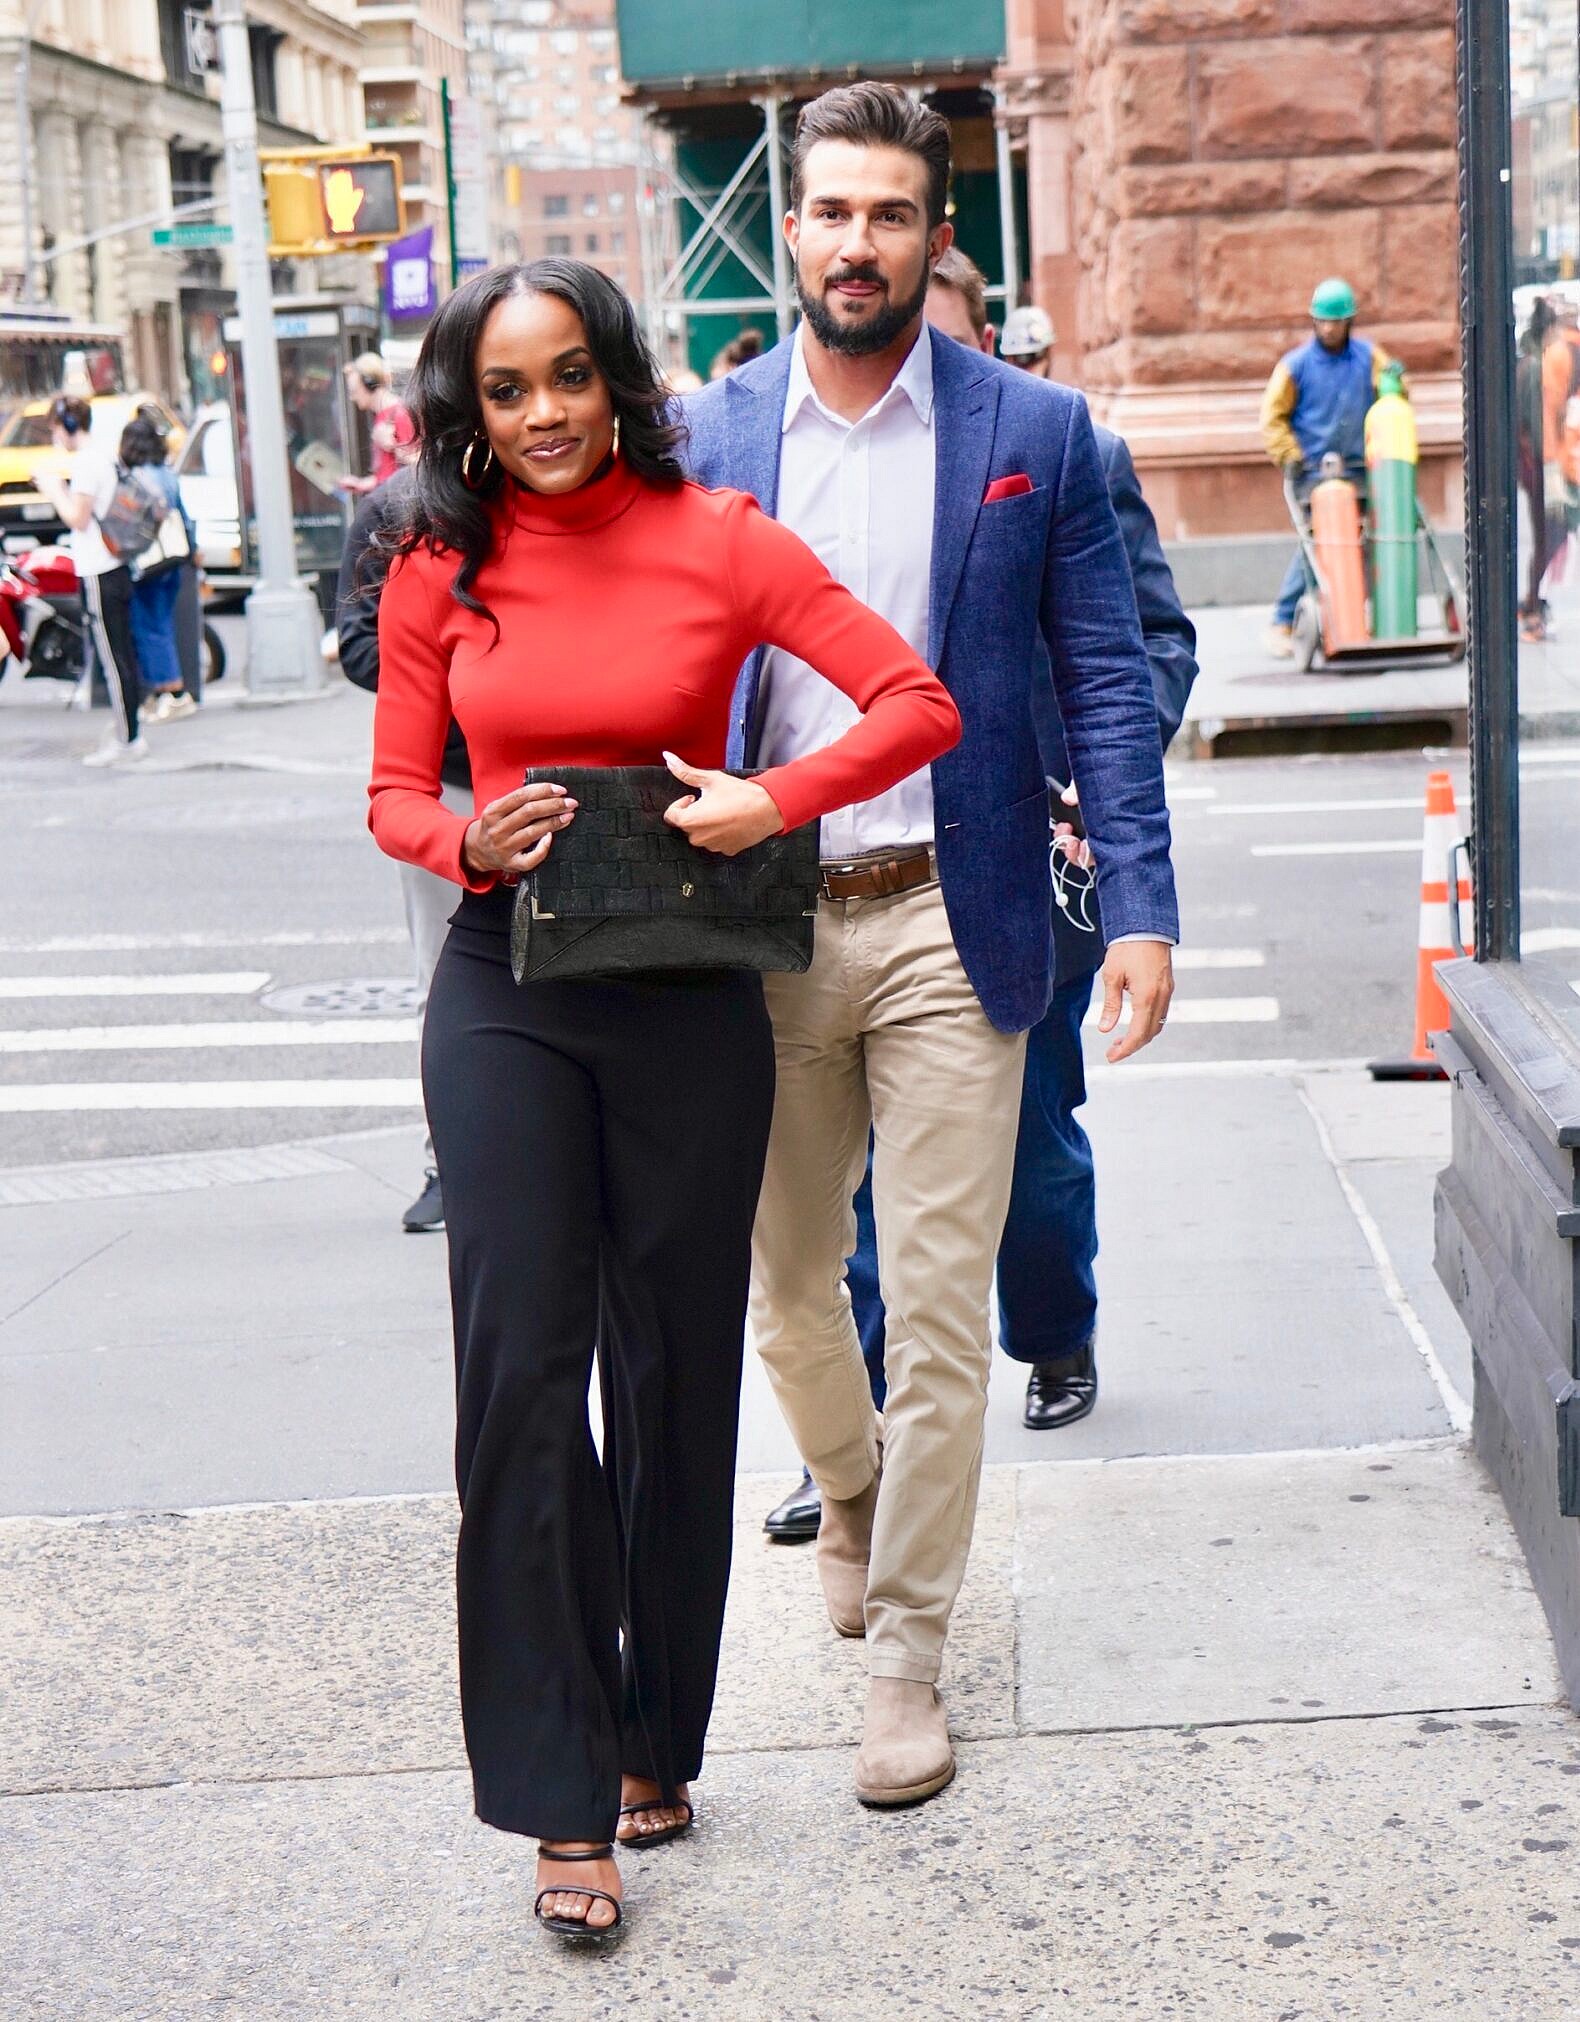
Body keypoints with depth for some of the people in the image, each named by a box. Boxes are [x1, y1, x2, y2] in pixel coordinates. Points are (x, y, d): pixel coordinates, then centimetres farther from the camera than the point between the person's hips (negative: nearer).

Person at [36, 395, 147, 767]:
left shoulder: (85, 462, -14)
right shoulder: (103, 458, 16)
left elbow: (78, 518, -17)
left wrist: (53, 490, -5)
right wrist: (60, 490, 18)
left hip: (98, 576, -10)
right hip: (115, 569, 10)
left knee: (113, 660, -7)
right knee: (122, 657, 13)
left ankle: (126, 740, -4)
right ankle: (130, 733, 18)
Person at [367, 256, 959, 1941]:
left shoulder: (719, 543, -4)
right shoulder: (438, 572, 1)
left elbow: (919, 703, -4)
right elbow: (393, 793, 8)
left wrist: (775, 801, -18)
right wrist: (467, 840, -14)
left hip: (686, 995, 0)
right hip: (504, 994, 1)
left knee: (675, 1374, 9)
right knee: (520, 1375, -5)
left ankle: (656, 1743, 26)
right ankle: (564, 1801, 4)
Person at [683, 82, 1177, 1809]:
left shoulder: (1035, 433, 1)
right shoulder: (707, 434, 5)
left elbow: (1104, 683, 1)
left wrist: (1139, 908, -7)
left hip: (946, 923, -2)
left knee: (938, 1312, -1)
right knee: (787, 1282, 15)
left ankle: (904, 1655, 12)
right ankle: (852, 1492, 45)